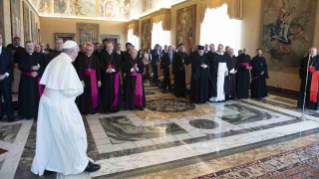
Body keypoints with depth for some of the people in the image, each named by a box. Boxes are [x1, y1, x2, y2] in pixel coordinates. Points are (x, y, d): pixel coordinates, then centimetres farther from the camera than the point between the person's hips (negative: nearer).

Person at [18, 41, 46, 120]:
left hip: (37, 78, -2)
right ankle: (29, 114, 12)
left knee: (37, 95, -2)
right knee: (27, 96, 3)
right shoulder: (23, 56, 9)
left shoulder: (39, 56, 2)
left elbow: (43, 66, -6)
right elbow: (20, 66, -5)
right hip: (26, 79, 2)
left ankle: (38, 113, 8)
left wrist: (37, 72, -19)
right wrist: (32, 68, -15)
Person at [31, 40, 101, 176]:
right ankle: (82, 163, 22)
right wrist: (80, 88, -6)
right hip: (60, 105, -9)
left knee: (49, 135, 17)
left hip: (48, 101, 9)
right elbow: (69, 91, -24)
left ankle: (45, 165, 30)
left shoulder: (55, 61, 6)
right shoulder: (67, 65, -20)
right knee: (73, 133, 6)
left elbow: (51, 82, 11)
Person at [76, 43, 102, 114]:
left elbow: (98, 70, 4)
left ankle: (92, 109, 19)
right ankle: (84, 110, 18)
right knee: (84, 94, 4)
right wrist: (81, 80, -11)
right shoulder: (81, 58, -1)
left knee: (93, 94, 3)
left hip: (93, 79, 1)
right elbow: (79, 70, -5)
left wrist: (99, 80, 1)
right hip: (84, 78, -1)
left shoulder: (96, 59, 3)